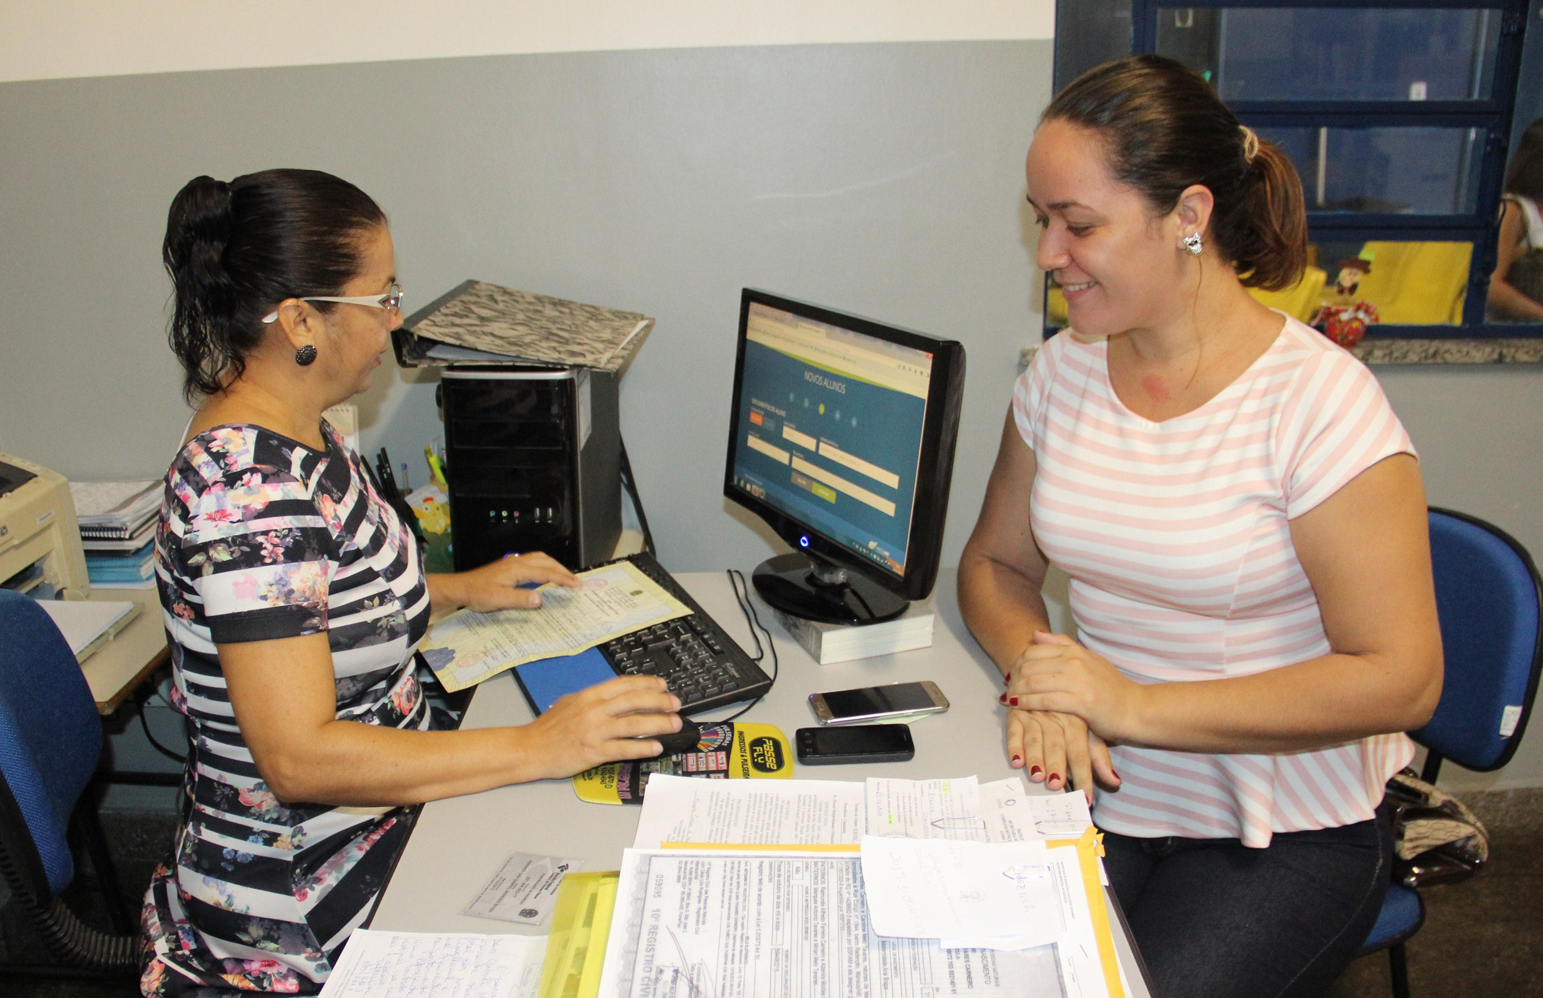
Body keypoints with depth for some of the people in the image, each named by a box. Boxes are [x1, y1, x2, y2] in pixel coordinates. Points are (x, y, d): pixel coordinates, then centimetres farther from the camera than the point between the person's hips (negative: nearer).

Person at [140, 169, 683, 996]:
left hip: (379, 799, 9)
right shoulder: (251, 487, -29)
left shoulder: (294, 435, 2)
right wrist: (537, 748, -29)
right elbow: (299, 757, -31)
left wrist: (458, 591, 11)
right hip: (308, 903, -9)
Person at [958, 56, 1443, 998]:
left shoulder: (1320, 401, -17)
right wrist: (1037, 675, -13)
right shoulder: (1062, 372, 0)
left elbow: (1400, 679, -18)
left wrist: (1138, 708, -20)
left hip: (1288, 838, -3)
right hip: (1096, 792, 4)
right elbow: (995, 565, 9)